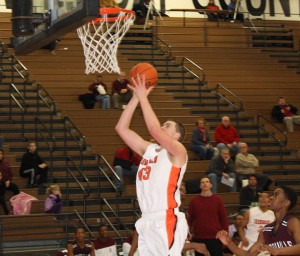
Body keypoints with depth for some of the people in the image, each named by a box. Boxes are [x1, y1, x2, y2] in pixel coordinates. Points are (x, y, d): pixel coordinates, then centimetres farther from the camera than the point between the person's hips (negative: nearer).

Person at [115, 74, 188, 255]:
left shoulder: (178, 152, -2)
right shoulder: (148, 149, 18)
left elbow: (154, 129, -19)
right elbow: (121, 128, 13)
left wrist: (143, 97, -12)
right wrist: (136, 97, 6)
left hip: (167, 221, -7)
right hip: (147, 221, 7)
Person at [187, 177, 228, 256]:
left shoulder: (218, 199, 5)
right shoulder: (194, 200, 5)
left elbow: (223, 217, 6)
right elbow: (190, 218, 7)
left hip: (215, 237, 0)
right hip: (198, 237, 1)